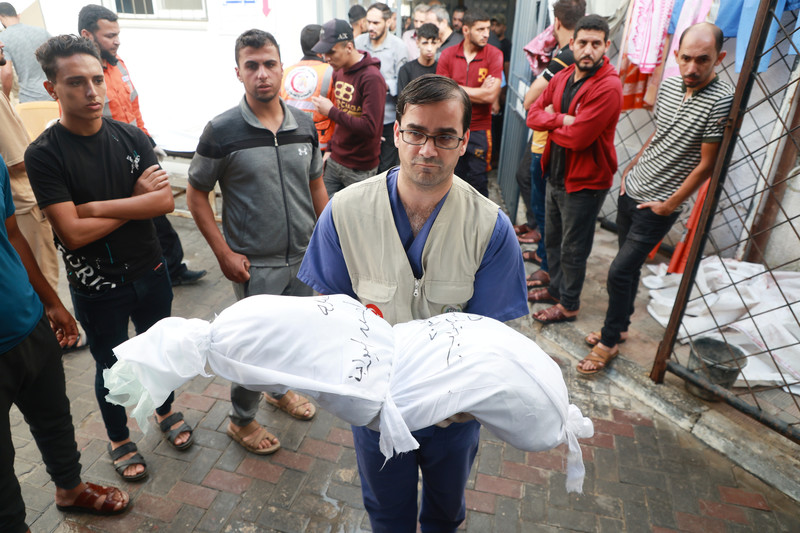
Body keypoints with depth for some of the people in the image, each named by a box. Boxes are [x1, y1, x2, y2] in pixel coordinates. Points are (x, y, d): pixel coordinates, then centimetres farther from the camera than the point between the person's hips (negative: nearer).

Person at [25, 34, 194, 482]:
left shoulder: (132, 137, -4)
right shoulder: (44, 154, -15)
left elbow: (165, 200, -16)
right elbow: (73, 232, -22)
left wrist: (98, 206, -21)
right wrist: (137, 199, -16)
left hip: (150, 272, 3)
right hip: (97, 288, -3)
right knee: (112, 366, 16)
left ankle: (166, 410, 49)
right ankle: (119, 440, 41)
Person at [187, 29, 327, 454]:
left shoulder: (304, 124, 1)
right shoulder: (222, 131, -12)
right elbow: (196, 195, -6)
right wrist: (224, 253, -12)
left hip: (303, 256, 5)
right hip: (256, 264, -4)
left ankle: (281, 389, 48)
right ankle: (241, 419, 31)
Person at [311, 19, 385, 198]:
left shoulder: (372, 78, -17)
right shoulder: (339, 71, 9)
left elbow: (370, 127, -25)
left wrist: (331, 111, -19)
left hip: (360, 169, -7)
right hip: (334, 160, 7)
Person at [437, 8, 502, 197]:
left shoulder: (494, 55, -3)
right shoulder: (448, 55, 2)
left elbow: (491, 96, -14)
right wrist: (479, 92, -9)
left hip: (479, 130, -2)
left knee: (478, 181, 4)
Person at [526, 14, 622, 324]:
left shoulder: (608, 87, -21)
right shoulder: (562, 78, 4)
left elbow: (578, 137, -27)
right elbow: (534, 114, 1)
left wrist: (550, 124, -8)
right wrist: (561, 119, -17)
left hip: (585, 182, -8)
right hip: (556, 174, 8)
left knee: (573, 249, 6)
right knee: (552, 239, 21)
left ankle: (569, 305, 25)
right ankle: (556, 289, 41)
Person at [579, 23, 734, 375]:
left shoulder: (721, 101, -18)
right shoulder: (669, 85, 3)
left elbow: (707, 163, -14)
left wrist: (669, 205, -11)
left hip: (658, 206, -6)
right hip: (631, 190, 7)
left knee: (620, 271, -6)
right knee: (630, 266, 16)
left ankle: (609, 341, 12)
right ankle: (620, 326, 32)